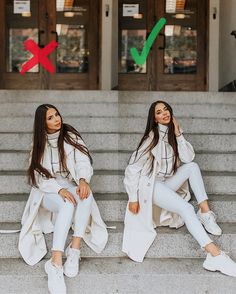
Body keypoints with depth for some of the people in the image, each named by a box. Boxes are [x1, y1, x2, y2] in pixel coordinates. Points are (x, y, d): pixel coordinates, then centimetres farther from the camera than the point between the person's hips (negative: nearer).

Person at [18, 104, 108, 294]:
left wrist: (83, 180, -32)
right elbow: (39, 176, -6)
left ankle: (75, 249, -34)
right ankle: (56, 264, -44)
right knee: (67, 204, -37)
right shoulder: (39, 144, 3)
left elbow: (83, 161, -8)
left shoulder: (71, 136, 3)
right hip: (48, 191, -1)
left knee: (86, 194, -36)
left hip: (71, 186, 2)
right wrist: (59, 189, -25)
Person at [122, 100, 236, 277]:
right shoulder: (152, 137, -9)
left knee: (192, 166, -15)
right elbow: (133, 167, -12)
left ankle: (205, 212, -20)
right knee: (186, 208, -27)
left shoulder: (173, 134, 8)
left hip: (167, 183, 7)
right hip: (151, 185, -7)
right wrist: (133, 198, -15)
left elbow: (188, 158, -5)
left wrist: (178, 134, -12)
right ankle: (215, 255, -38)